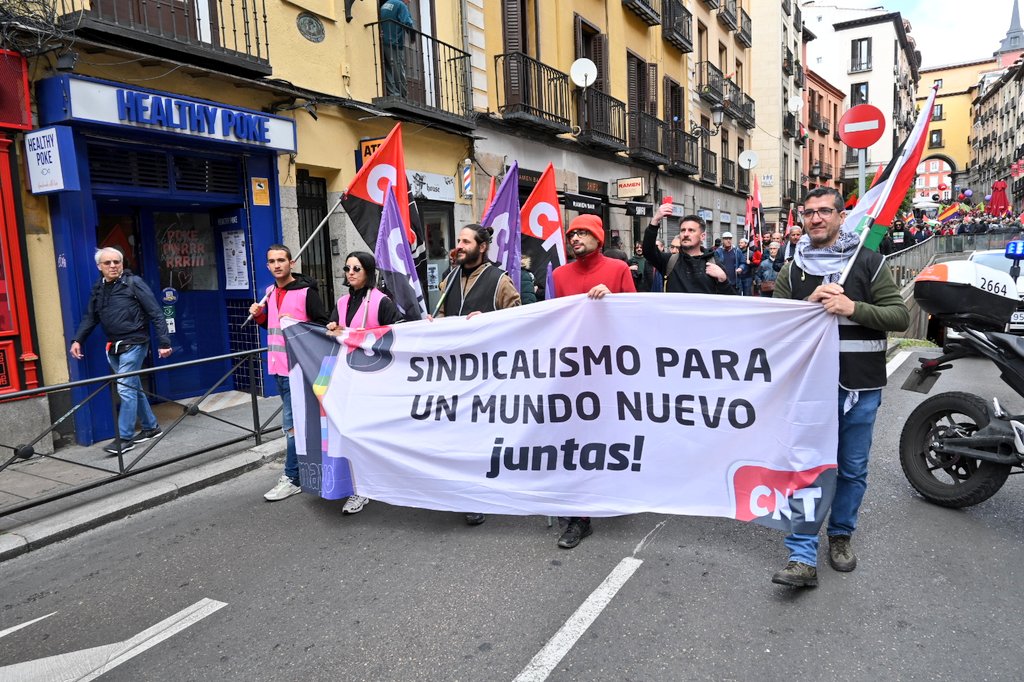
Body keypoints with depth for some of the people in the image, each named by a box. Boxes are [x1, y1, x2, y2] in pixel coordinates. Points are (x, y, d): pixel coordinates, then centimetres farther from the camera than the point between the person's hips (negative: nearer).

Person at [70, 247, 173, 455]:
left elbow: (156, 314, -10)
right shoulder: (98, 289, 11)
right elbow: (90, 318, 16)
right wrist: (77, 340, 3)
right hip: (113, 347, 7)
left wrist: (164, 342, -13)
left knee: (126, 389, -8)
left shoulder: (134, 283, -7)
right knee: (134, 388, 13)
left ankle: (124, 437, 0)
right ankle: (151, 427, 26)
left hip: (134, 344, -6)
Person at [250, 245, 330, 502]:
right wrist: (260, 316, 4)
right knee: (300, 418, 17)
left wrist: (297, 323, -22)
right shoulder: (270, 292, 11)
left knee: (291, 422, -6)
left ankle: (292, 478, 4)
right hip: (278, 366, 8)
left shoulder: (306, 292, -11)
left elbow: (324, 325, -10)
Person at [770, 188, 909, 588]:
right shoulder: (793, 270, 7)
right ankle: (803, 558, 2)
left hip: (860, 386, 0)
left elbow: (900, 316, -4)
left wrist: (851, 307, -19)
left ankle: (840, 536, 33)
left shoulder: (868, 262, 1)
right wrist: (810, 302, -12)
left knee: (852, 470, 12)